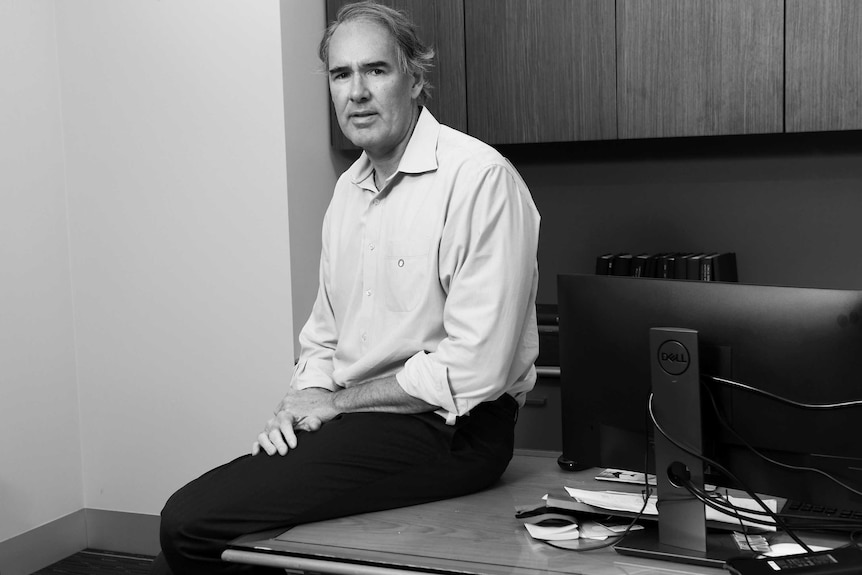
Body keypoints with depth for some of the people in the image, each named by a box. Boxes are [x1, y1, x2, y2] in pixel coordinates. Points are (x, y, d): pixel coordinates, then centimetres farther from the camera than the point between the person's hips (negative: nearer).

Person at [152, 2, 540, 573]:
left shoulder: (478, 176, -14)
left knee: (193, 521, -17)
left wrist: (338, 401, -10)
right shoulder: (349, 188, 14)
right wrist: (301, 404, -2)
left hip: (445, 427, -8)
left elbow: (474, 368, -20)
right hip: (356, 420, 8)